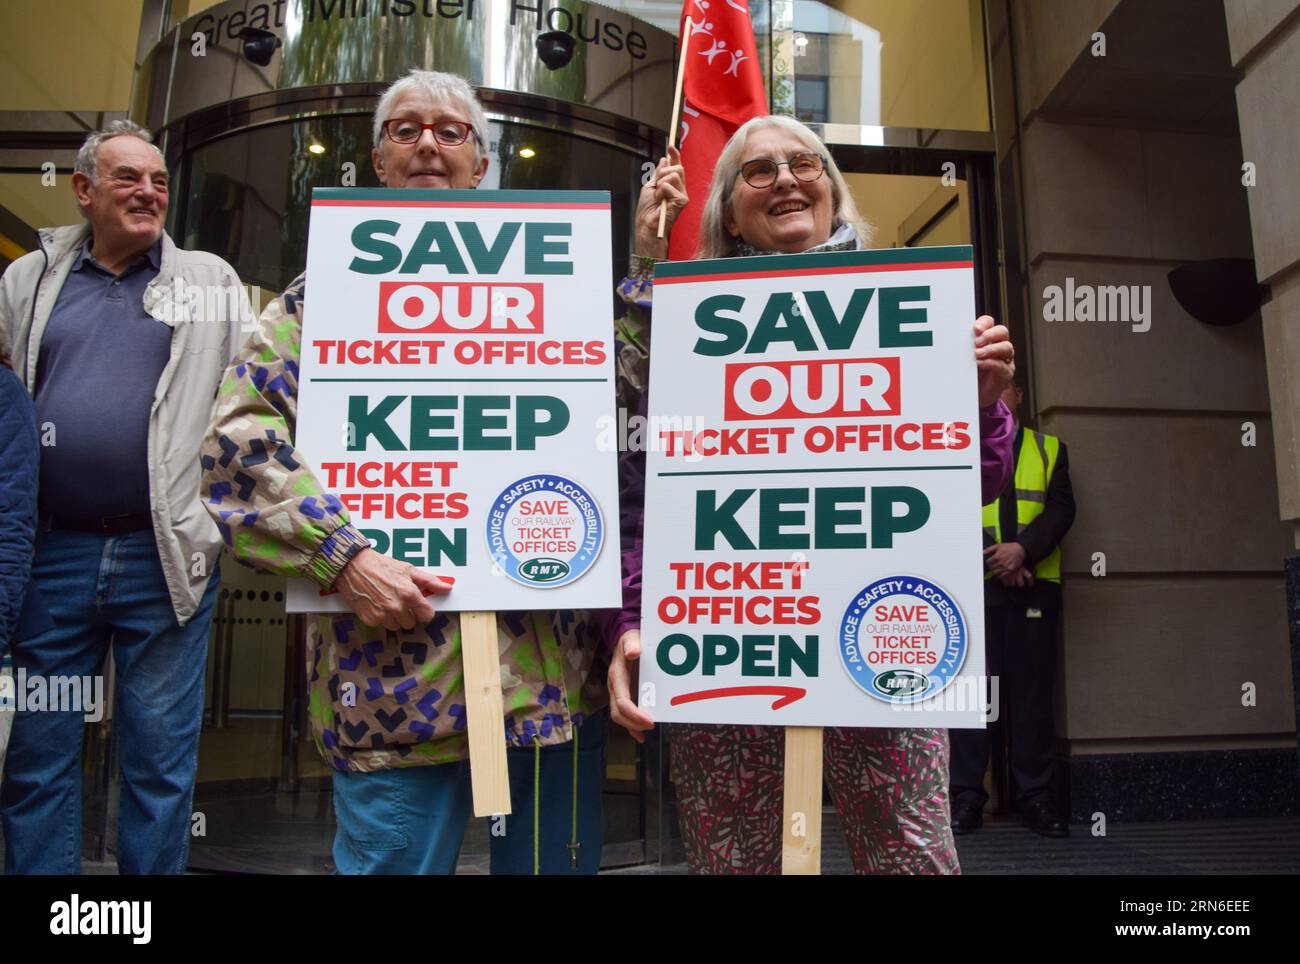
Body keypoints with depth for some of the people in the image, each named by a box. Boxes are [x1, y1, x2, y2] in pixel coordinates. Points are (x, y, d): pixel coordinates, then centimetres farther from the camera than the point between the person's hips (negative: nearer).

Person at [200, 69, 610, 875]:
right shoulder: (328, 292, 5)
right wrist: (343, 558, -18)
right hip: (402, 671, -2)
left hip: (560, 669, 3)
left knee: (560, 857, 16)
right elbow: (237, 437, -5)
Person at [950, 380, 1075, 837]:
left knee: (1032, 691, 1)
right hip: (973, 585, -1)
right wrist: (994, 559, -10)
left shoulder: (1049, 448, 16)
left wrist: (1023, 549, -13)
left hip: (1033, 585, 1)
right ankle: (967, 796, 2)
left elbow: (1061, 508, 3)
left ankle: (1035, 796, 9)